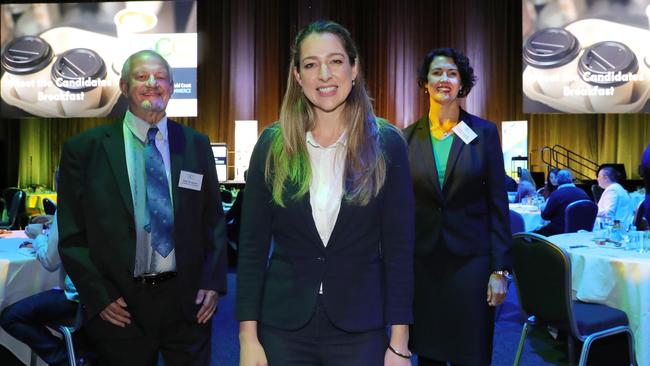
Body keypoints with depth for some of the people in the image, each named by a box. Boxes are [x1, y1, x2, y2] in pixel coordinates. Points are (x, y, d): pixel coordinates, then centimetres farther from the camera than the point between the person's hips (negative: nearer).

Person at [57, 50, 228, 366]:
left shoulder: (196, 145, 4)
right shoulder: (83, 149, -1)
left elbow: (214, 220, 8)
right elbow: (73, 235, 0)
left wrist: (213, 281, 0)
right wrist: (99, 296, -7)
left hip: (189, 303, 2)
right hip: (120, 308, -1)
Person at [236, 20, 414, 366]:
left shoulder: (387, 144, -5)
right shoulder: (272, 144, -3)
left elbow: (399, 248, -4)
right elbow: (252, 245, -1)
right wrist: (248, 338, -4)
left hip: (360, 328, 0)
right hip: (283, 325, 1)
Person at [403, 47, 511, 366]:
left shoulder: (484, 132, -1)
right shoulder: (409, 137, 3)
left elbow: (498, 204, -2)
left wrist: (500, 269, -6)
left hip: (471, 259, -1)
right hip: (421, 260, 2)